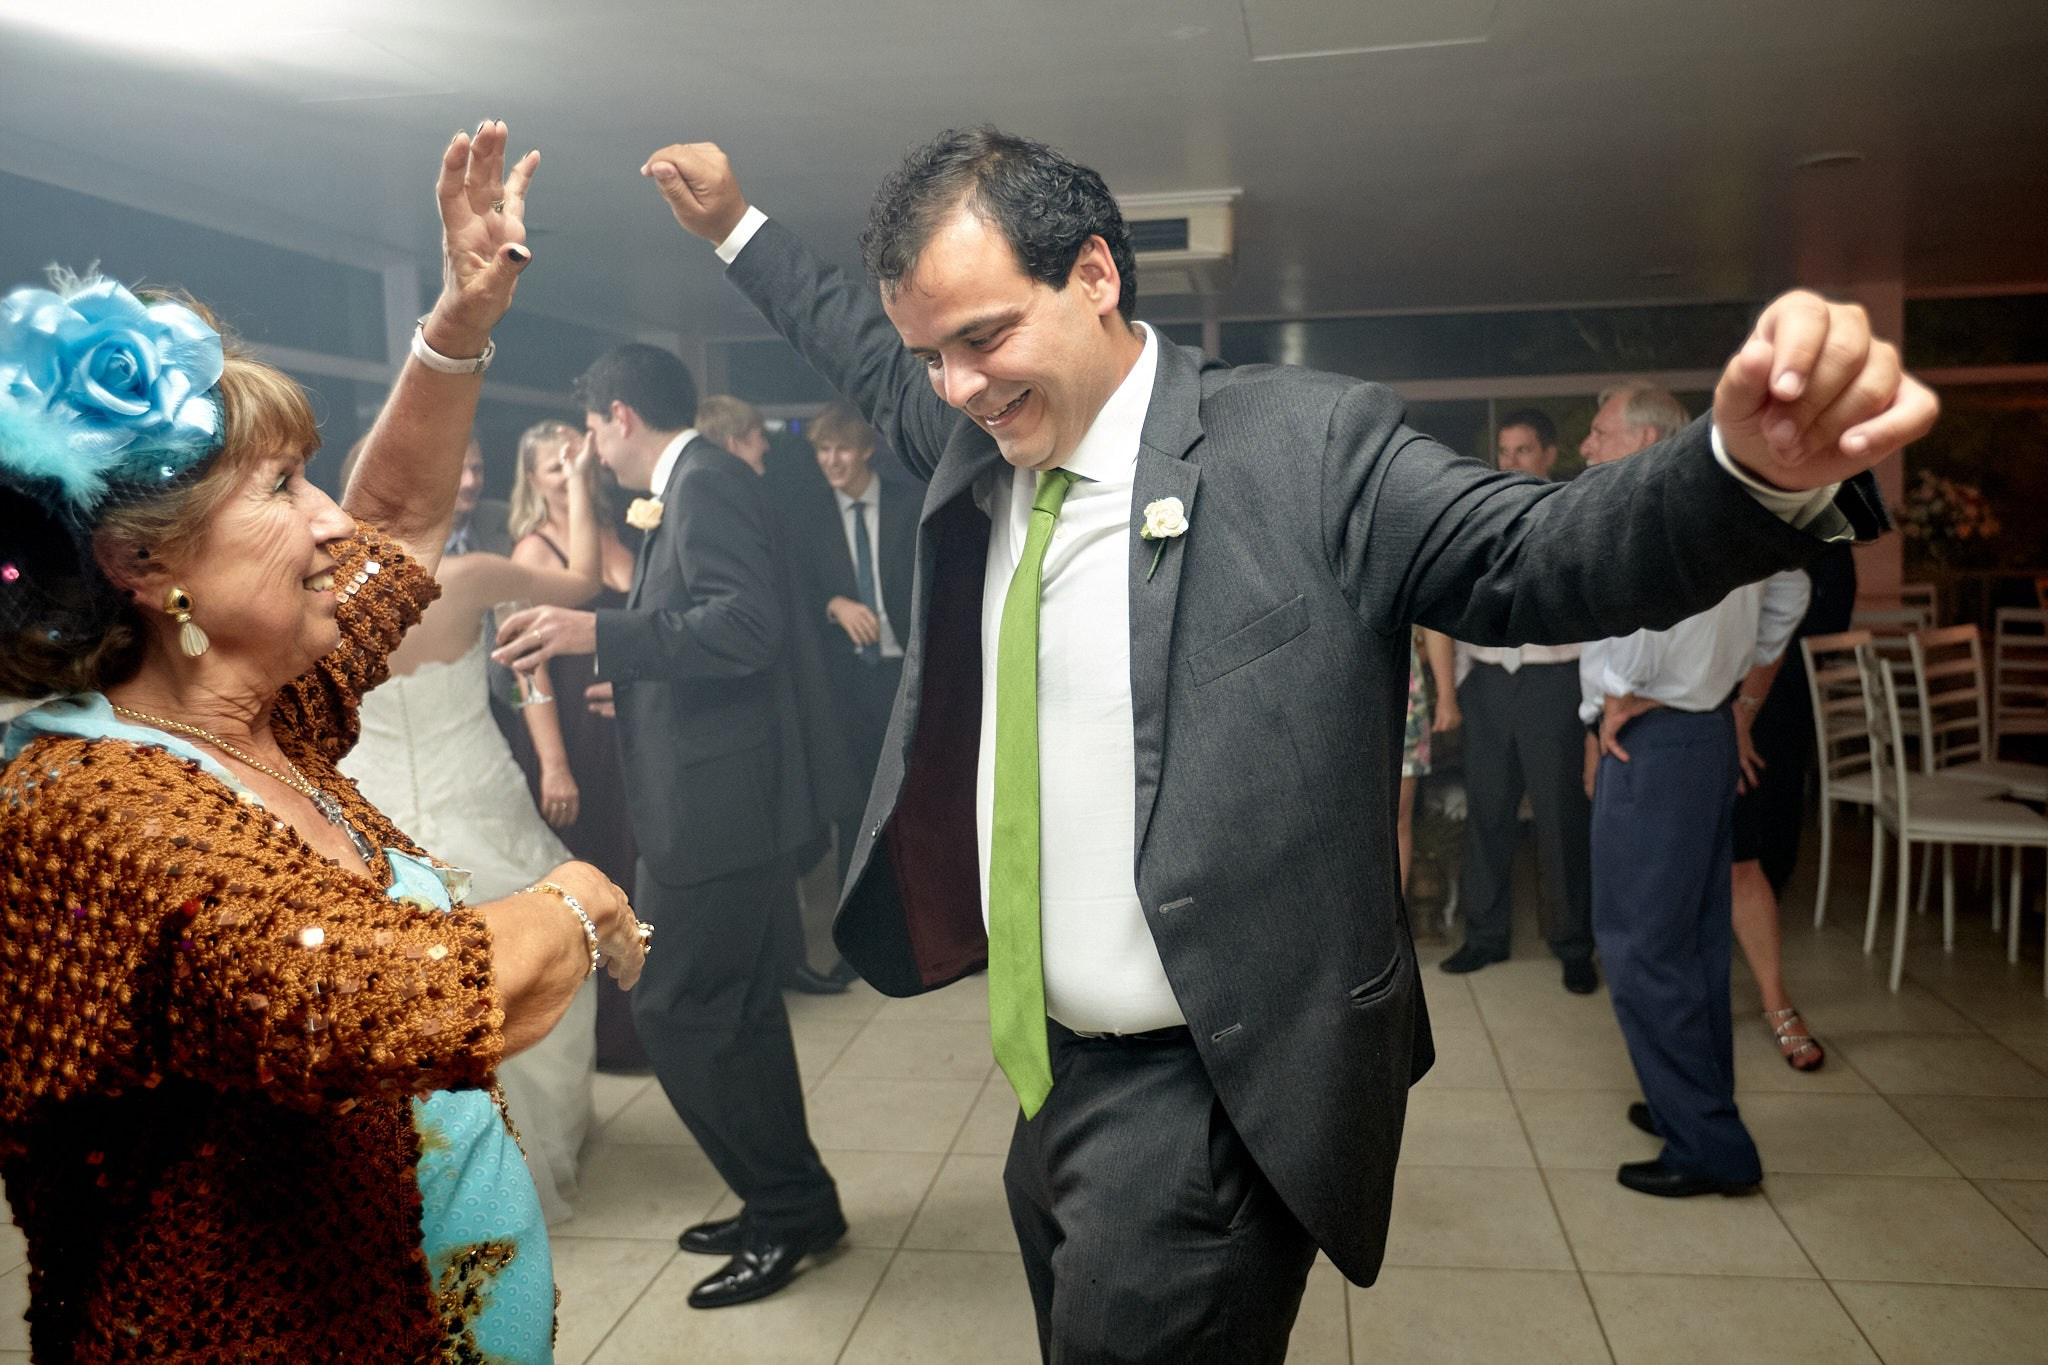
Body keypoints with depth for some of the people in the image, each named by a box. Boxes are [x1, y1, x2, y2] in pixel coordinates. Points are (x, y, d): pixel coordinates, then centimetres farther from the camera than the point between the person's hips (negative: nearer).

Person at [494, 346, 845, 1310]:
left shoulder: (705, 480, -13)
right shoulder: (692, 485, 16)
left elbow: (748, 623, -25)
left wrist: (598, 633, -27)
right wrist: (637, 680, 34)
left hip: (713, 799, -10)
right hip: (721, 797, 10)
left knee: (678, 1009, -4)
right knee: (736, 1011, 16)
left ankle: (789, 1208, 10)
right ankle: (787, 1207, 29)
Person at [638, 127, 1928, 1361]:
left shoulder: (1308, 441, -15)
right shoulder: (972, 446, 4)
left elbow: (1540, 556, -19)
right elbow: (873, 364, 23)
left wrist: (1756, 468, -37)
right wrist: (738, 223, 27)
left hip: (1211, 1094, -7)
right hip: (1048, 1067, 7)